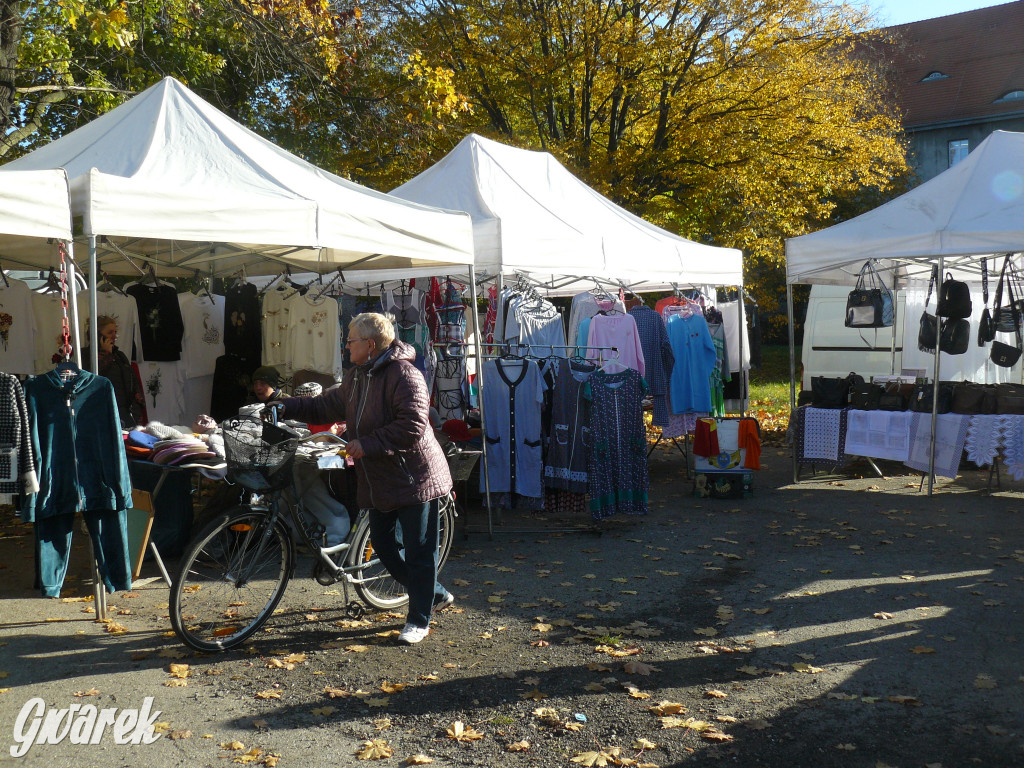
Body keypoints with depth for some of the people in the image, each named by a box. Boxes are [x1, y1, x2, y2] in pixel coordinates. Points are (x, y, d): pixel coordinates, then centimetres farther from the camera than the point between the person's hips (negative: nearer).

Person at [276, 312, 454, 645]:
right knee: (383, 543, 14)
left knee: (419, 550, 1)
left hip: (414, 478, -9)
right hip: (380, 481, 10)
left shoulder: (404, 375, -18)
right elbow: (327, 407, 20)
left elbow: (412, 426, -26)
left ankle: (419, 620, 15)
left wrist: (367, 444, -25)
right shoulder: (356, 377, 11)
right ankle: (435, 595, 30)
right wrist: (286, 406, 11)